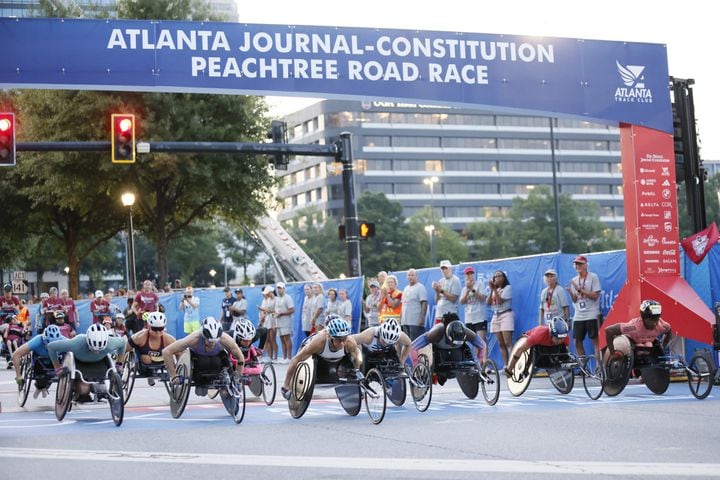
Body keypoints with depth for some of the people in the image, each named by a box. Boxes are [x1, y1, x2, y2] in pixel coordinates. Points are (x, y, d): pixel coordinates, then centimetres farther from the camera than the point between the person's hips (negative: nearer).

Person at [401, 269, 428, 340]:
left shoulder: (420, 287, -4)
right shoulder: (406, 288, 20)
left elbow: (424, 303, -13)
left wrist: (422, 318, -21)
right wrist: (400, 318, 17)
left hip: (416, 322, -8)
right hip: (405, 321, 8)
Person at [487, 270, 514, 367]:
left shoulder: (507, 287, 0)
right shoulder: (494, 290, 20)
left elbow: (500, 301, -12)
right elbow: (488, 303, 6)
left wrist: (494, 290, -9)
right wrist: (491, 290, -2)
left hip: (506, 315, -7)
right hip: (495, 316, 7)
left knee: (508, 343, -17)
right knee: (501, 344, 2)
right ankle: (506, 366, 3)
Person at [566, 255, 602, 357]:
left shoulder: (593, 277, -3)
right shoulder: (574, 280, 13)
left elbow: (595, 296, -11)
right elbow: (575, 300, 12)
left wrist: (580, 289, -15)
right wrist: (571, 293, -8)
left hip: (592, 315, -6)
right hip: (578, 316, 6)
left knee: (595, 340, -7)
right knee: (577, 341, 5)